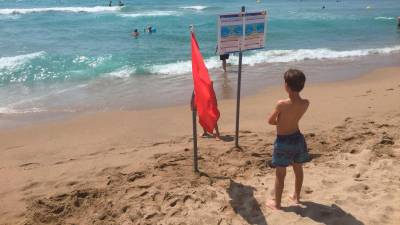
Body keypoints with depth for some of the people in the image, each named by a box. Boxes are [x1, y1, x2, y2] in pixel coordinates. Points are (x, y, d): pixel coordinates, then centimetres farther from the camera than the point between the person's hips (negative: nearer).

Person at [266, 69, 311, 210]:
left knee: (280, 174, 8)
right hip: (297, 138, 5)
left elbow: (270, 121, -11)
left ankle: (277, 203, 22)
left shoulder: (282, 104, -26)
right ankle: (296, 197, 41)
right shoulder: (306, 103, -12)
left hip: (283, 141, -5)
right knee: (298, 169, 23)